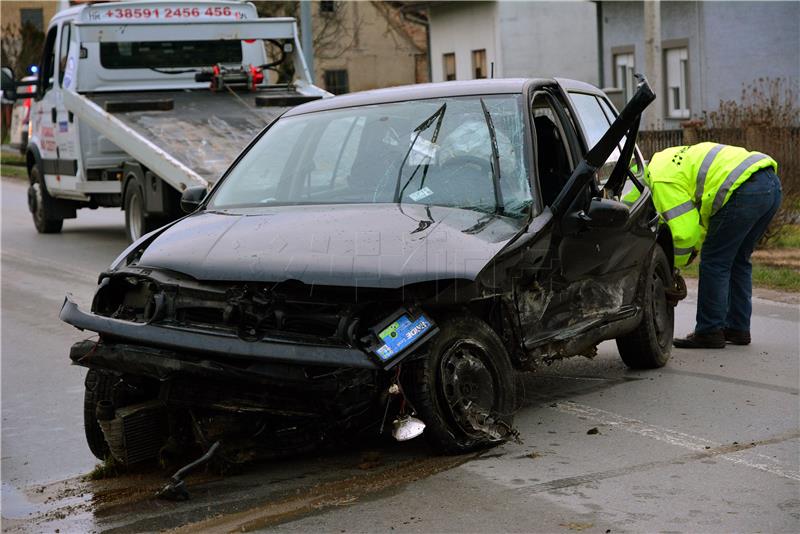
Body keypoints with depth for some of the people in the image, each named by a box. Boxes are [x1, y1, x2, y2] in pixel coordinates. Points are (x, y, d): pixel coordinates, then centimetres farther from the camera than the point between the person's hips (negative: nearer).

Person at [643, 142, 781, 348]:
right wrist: (697, 246, 27)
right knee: (737, 260, 20)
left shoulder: (661, 180, -2)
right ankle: (738, 329, 26)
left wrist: (674, 263, 10)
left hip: (747, 190, -10)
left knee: (714, 261, 1)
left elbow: (684, 230, -7)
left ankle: (709, 332, 6)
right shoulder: (671, 159, 29)